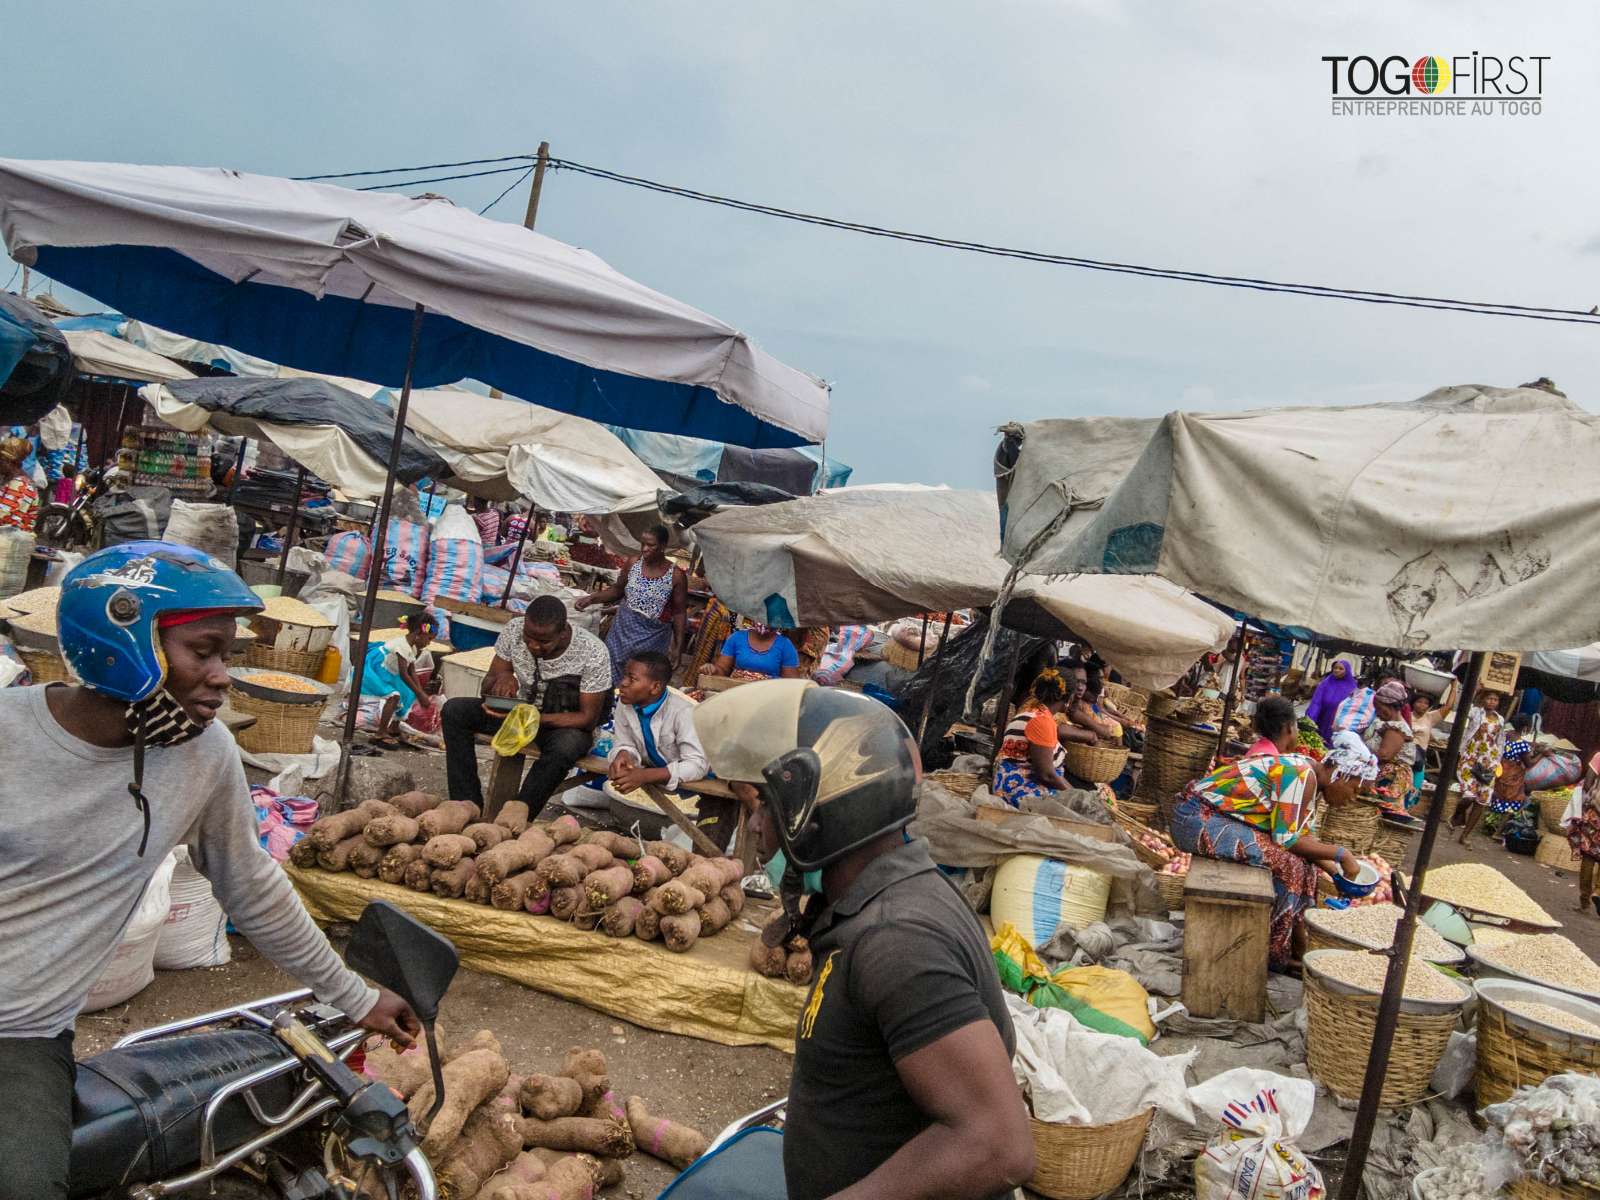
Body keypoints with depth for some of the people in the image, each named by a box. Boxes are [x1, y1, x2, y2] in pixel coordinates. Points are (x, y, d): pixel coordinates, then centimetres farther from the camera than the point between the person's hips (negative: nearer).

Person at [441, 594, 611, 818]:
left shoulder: (592, 653, -24)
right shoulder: (514, 629, -13)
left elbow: (588, 719, -20)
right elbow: (488, 684, -2)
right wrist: (502, 678, -28)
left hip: (568, 724, -5)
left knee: (564, 748, -40)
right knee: (454, 710, -15)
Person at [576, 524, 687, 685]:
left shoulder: (676, 576, -12)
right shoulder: (633, 563, -2)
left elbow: (679, 612, -6)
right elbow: (618, 590, 10)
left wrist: (678, 645, -5)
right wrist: (591, 598, -4)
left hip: (652, 636, -3)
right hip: (623, 629, 4)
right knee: (610, 673, 6)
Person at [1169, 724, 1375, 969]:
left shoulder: (1306, 770, 10)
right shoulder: (1302, 775, -18)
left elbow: (1302, 834, 15)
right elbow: (1287, 839, -19)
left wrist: (1336, 871, 9)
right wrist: (1340, 854, -10)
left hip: (1209, 816, 10)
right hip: (1198, 819, -10)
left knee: (1300, 856, 10)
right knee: (1289, 863, -13)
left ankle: (1299, 939, 17)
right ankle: (1276, 954, 1)